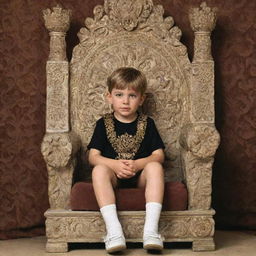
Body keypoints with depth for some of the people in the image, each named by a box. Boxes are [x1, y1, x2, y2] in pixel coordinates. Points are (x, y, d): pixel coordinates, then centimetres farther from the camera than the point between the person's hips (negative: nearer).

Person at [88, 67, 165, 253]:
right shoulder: (103, 124, 9)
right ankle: (114, 229, -43)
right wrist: (114, 164, -20)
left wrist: (137, 164, -19)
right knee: (99, 170, -32)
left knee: (155, 167, -30)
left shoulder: (147, 123, 10)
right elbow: (93, 156, 0)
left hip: (140, 177, 0)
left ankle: (151, 229, -41)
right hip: (114, 177, 0)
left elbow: (159, 155, 1)